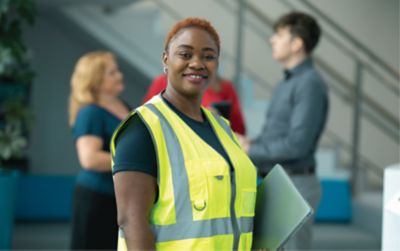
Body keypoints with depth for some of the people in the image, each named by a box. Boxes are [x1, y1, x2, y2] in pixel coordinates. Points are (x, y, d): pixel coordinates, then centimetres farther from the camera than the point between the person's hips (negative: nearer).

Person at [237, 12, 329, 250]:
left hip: (294, 186, -9)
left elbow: (297, 144, -22)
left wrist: (251, 150, -13)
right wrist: (249, 143, -1)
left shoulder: (310, 84, -16)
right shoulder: (286, 83, 14)